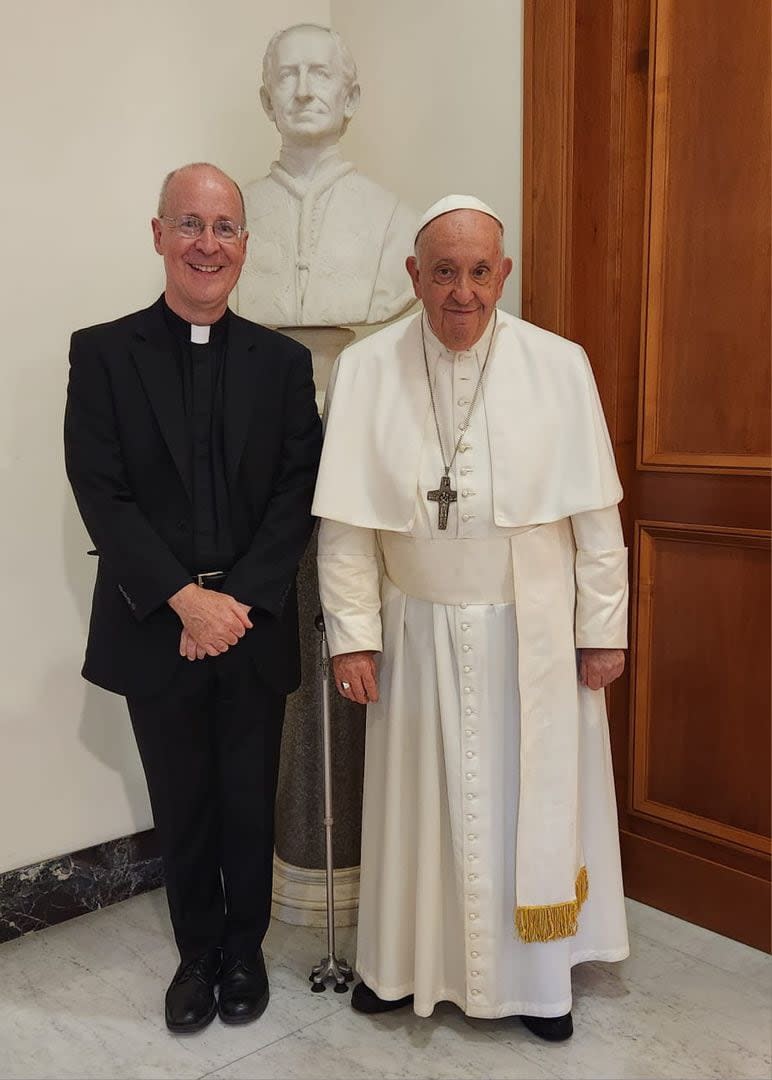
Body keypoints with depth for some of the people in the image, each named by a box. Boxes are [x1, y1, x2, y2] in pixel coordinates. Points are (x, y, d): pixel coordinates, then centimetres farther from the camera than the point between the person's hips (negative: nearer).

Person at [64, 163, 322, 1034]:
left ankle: (244, 949, 36)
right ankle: (197, 952, 36)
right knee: (181, 805, 14)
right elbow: (101, 495, -8)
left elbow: (298, 493, -3)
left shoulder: (282, 361, 3)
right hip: (155, 627, -1)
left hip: (255, 626, 1)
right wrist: (185, 599, -17)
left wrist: (239, 599, -13)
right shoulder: (102, 352, -1)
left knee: (250, 800, 14)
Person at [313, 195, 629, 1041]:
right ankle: (405, 961, 36)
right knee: (418, 801, 14)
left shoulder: (559, 366, -8)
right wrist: (352, 636, -6)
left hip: (532, 633, 0)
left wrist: (603, 630, -2)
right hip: (419, 632, 1)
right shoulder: (364, 370, -6)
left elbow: (595, 515, -4)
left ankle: (537, 972, 35)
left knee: (535, 799, 13)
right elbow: (345, 519, -5)